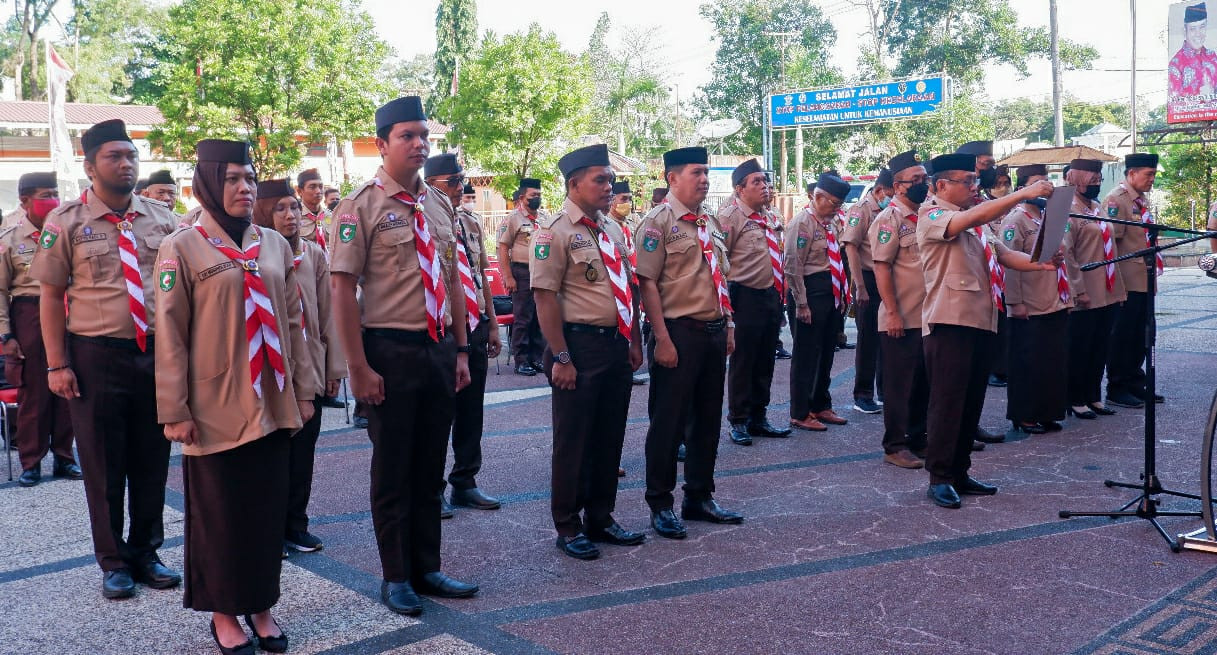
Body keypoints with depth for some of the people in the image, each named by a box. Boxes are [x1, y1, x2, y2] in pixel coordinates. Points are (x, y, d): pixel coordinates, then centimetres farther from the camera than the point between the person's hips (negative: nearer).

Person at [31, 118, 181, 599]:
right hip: (95, 357, -2)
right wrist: (57, 365, -8)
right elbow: (50, 295, -2)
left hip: (156, 354, 3)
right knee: (103, 468, 9)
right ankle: (114, 563, 25)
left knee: (152, 462, 12)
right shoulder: (66, 221, -3)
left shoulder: (161, 218, 5)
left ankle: (146, 553, 30)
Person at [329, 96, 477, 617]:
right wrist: (358, 366, -16)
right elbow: (343, 288, -12)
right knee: (393, 469, 7)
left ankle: (426, 568, 29)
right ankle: (395, 578, 22)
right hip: (390, 350, -6)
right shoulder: (361, 206, -8)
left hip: (439, 348, 6)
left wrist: (461, 349, 11)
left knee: (430, 467, 15)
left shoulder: (439, 204, 11)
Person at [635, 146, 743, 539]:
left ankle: (699, 498, 28)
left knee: (708, 419, 15)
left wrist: (728, 326, 15)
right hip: (679, 333, -8)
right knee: (668, 421, 1)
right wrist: (662, 339, -19)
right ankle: (661, 506, 13)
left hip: (714, 331, 8)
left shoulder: (710, 223, 15)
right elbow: (647, 283, -14)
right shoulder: (659, 222, -9)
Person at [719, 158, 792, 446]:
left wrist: (781, 293, 18)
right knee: (742, 363, 2)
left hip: (772, 296, 8)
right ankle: (738, 422, 14)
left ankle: (758, 419, 27)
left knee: (765, 363, 15)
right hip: (747, 298, -7)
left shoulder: (769, 218, 14)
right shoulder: (729, 217, -11)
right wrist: (728, 298, -14)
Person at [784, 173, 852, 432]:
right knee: (806, 355, -1)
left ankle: (821, 407, 29)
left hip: (831, 294, 9)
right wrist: (801, 304, -18)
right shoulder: (802, 223, -13)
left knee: (826, 353, 16)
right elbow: (793, 267, -17)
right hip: (811, 292, -9)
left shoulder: (829, 224, 14)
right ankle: (800, 414, 9)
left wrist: (841, 296, 17)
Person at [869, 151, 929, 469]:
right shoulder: (889, 218, -10)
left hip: (926, 316, 7)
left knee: (923, 383, 14)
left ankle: (917, 440, 25)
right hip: (900, 320, -7)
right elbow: (881, 268, -15)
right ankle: (895, 446, 9)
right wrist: (892, 314, -19)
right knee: (899, 383, 0)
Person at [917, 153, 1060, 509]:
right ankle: (939, 478, 3)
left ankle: (959, 473, 20)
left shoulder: (978, 224, 20)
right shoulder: (931, 216, -5)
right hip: (949, 323, -8)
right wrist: (1023, 193, -26)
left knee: (972, 403, 11)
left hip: (981, 322, 8)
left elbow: (1005, 255, 13)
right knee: (947, 402, -5)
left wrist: (1041, 264, -6)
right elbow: (973, 217, -23)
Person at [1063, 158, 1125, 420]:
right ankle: (1076, 400, 11)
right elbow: (1066, 255, -17)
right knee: (1080, 349, 2)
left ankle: (1093, 396, 22)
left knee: (1100, 348, 12)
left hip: (1108, 294, 8)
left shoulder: (1096, 208, 15)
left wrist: (1119, 287, 17)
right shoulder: (1068, 211, -11)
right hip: (1085, 297, -8)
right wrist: (1079, 291, -19)